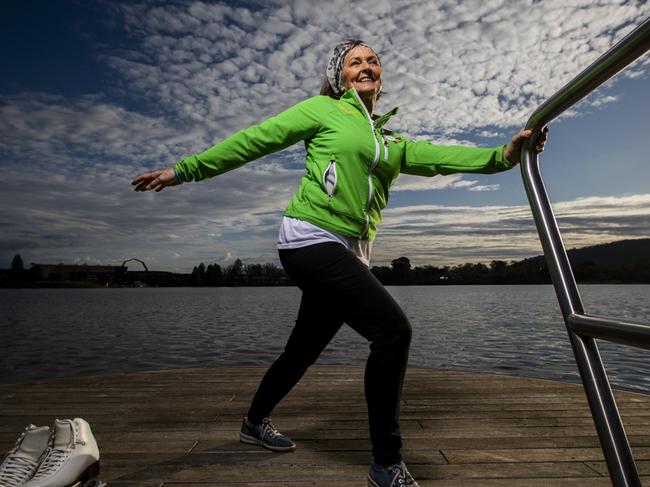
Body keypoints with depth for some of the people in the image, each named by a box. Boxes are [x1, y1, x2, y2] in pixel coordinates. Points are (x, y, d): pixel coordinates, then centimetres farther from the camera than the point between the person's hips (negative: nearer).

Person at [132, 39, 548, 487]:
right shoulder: (323, 110, 5)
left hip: (350, 253, 7)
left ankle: (255, 423, 41)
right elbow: (252, 141, 2)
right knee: (393, 329, -18)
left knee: (305, 348, 16)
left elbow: (438, 156, 7)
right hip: (311, 239, -7)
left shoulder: (391, 140, 21)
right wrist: (184, 171, 2)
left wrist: (501, 155, -7)